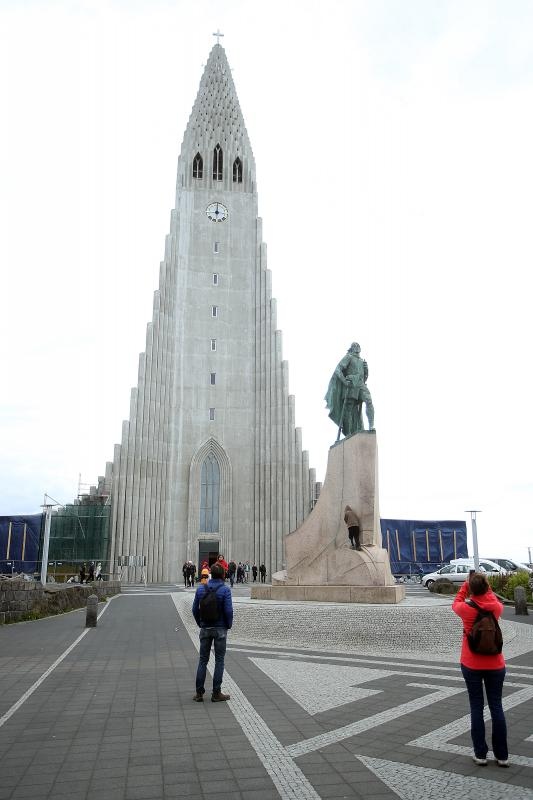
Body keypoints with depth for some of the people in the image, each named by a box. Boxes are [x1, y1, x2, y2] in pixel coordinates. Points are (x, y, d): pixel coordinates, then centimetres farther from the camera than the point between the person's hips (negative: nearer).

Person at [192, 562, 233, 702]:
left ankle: (199, 693, 11)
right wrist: (229, 625, 0)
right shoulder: (225, 589, -12)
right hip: (220, 629, -3)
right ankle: (216, 693, 8)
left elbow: (195, 609, 3)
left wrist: (200, 624, 13)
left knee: (203, 660, 11)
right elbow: (228, 610, -16)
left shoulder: (200, 588, 0)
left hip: (205, 629, 4)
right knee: (219, 661, 6)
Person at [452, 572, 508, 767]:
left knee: (476, 708, 7)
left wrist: (467, 584, 7)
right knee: (496, 707, 10)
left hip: (471, 665, -2)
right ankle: (502, 755, 16)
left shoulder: (466, 609, -15)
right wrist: (484, 584, 12)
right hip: (495, 665, 2)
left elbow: (456, 603, 9)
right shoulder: (496, 607, -10)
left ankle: (480, 754, 11)